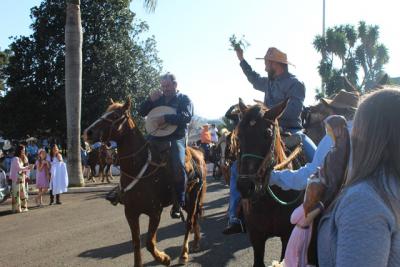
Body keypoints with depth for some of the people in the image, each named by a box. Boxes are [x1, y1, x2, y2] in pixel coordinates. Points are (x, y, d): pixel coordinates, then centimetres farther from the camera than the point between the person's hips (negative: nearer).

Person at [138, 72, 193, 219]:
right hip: (156, 136, 5)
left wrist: (166, 118, -22)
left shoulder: (184, 99, 8)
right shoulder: (158, 98, 21)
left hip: (176, 137, -5)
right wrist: (150, 100, 0)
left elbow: (187, 116, -11)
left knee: (178, 166, -26)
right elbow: (141, 112, 17)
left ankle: (178, 203, -16)